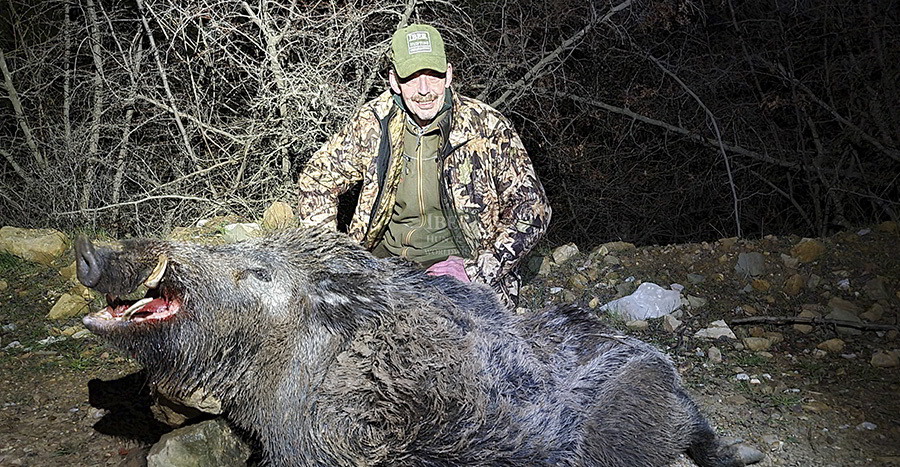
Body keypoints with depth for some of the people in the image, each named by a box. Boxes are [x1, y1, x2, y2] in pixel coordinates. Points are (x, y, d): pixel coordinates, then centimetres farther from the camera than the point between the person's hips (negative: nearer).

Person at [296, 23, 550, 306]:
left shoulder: (487, 127, -10)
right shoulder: (374, 122, -4)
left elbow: (531, 209, -8)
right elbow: (317, 178, 9)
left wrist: (472, 272, -19)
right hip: (388, 256, 3)